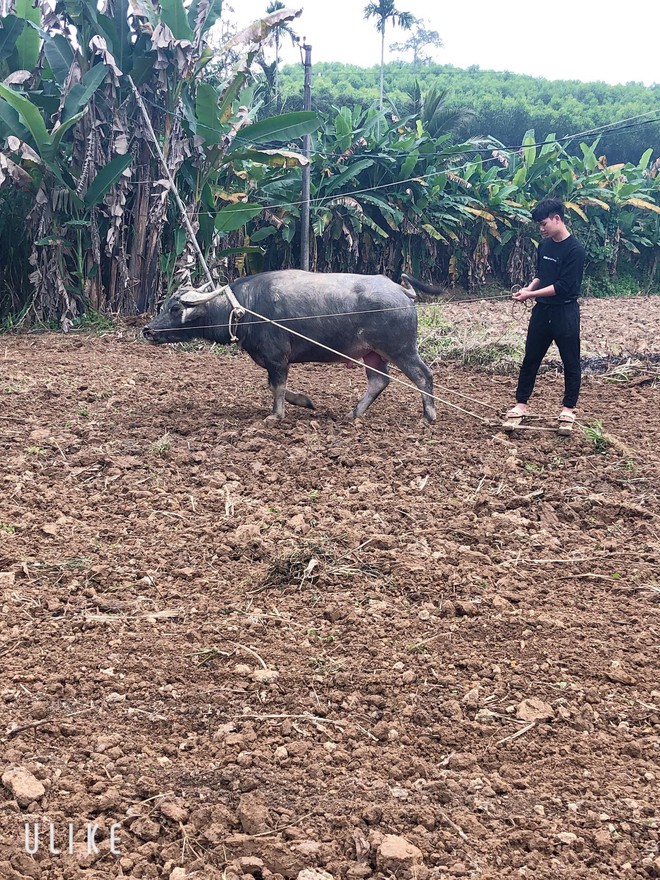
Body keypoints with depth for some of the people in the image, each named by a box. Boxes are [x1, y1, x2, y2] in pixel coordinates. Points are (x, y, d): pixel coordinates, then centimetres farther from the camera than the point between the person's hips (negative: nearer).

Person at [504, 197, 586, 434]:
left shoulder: (575, 250, -16)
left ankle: (568, 410, 15)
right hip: (542, 310, 7)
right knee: (530, 359, 9)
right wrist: (530, 287, -2)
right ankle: (520, 405, 17)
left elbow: (563, 286, -20)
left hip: (565, 313, -7)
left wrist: (530, 294, -18)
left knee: (570, 362, 5)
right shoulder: (544, 245, 6)